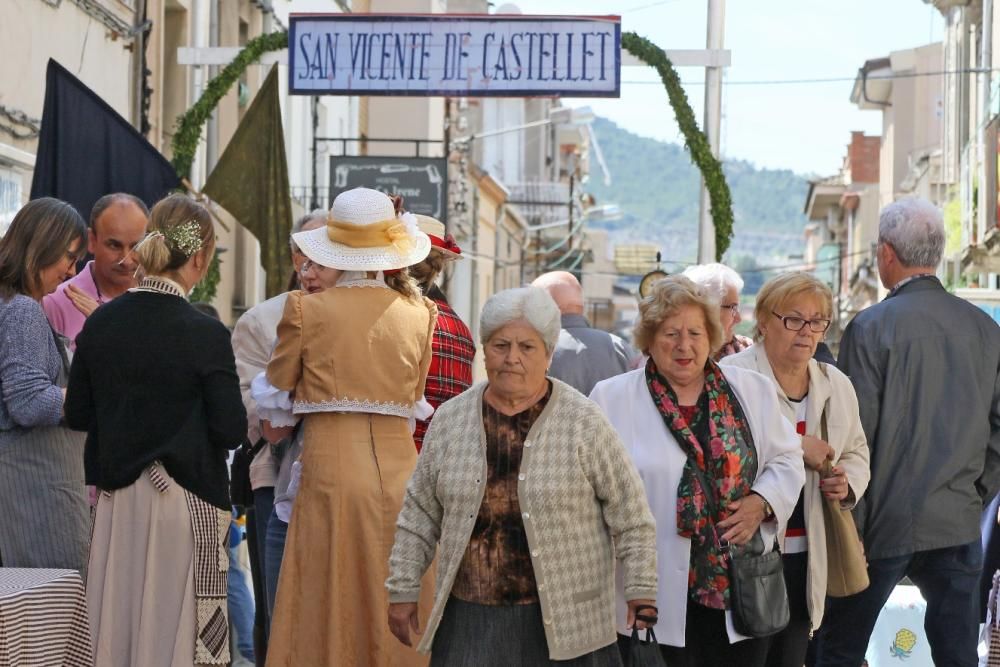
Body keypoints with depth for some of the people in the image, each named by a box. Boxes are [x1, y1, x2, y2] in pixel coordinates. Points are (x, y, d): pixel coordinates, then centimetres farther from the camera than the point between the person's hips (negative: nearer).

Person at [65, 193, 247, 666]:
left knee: (115, 625, 10)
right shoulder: (206, 335, -15)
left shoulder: (100, 322, -1)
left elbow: (77, 414, 6)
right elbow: (231, 431, -13)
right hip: (185, 499, -5)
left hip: (116, 497, 5)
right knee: (178, 627, 3)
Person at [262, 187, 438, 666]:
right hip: (399, 470, 3)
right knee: (395, 617, 8)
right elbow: (414, 397, 10)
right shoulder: (419, 313, 4)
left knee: (330, 614, 2)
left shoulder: (306, 310, -4)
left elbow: (279, 389, 3)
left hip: (331, 470, -2)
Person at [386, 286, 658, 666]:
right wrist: (403, 591, 10)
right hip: (471, 619, 3)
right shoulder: (450, 420, 6)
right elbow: (420, 514, 12)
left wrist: (641, 591, -3)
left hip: (564, 622, -2)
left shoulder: (583, 422, -3)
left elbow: (630, 516, 0)